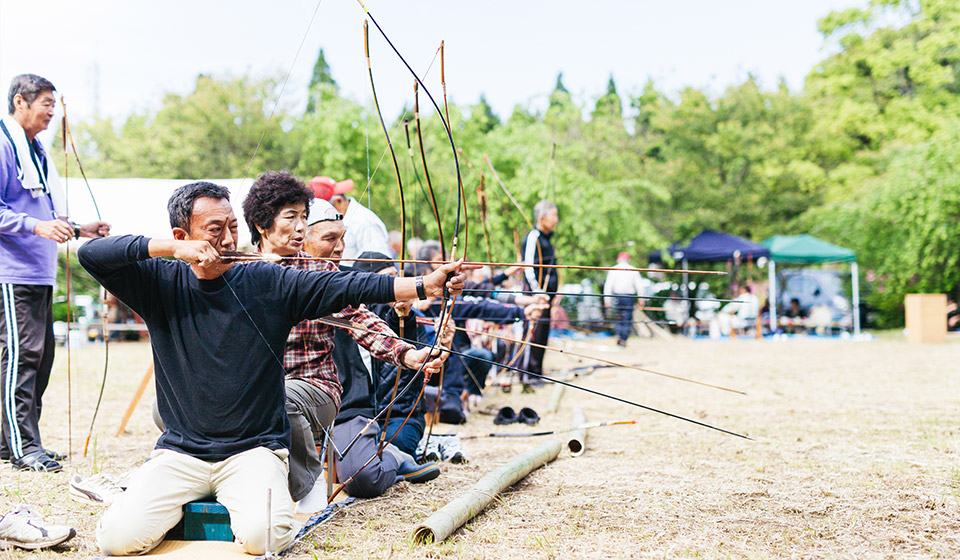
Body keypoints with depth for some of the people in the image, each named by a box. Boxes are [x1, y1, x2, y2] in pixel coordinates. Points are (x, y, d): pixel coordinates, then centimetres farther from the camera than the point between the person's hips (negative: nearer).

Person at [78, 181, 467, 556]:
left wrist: (424, 285, -19)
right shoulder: (161, 283, 3)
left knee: (261, 535, -28)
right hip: (178, 454, 1)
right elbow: (90, 253, -6)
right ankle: (186, 502, 13)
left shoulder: (268, 283, 1)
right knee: (119, 536, -18)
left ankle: (245, 499, 8)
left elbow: (346, 286, -7)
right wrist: (169, 249, -16)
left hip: (254, 449, -1)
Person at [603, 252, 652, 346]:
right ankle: (624, 339, 0)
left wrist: (606, 299, -4)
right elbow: (639, 286, 1)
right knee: (627, 319, 4)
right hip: (629, 296, -1)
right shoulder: (633, 270, 2)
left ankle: (618, 336, 2)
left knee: (619, 317, 17)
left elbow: (608, 285, -3)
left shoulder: (613, 270, 3)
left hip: (617, 296, 1)